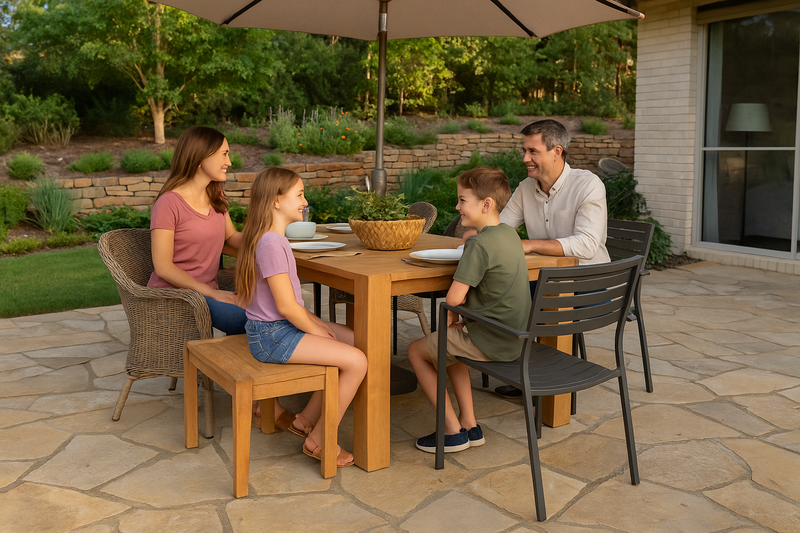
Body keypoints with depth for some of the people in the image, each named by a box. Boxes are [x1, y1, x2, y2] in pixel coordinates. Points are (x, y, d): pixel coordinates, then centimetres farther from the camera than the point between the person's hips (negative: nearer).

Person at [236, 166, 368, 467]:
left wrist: (317, 323, 9)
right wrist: (317, 332, -9)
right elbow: (286, 306, -23)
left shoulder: (273, 239, 13)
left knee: (357, 341, 10)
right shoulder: (271, 244, -21)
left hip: (280, 327, 11)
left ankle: (307, 419, 17)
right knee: (357, 361, -15)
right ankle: (318, 441, -1)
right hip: (272, 335, -11)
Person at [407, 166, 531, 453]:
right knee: (449, 344, 32)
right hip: (514, 339, 9)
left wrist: (451, 316, -3)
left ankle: (452, 430, 11)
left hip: (490, 342, -9)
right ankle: (470, 424, 25)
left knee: (416, 350, 9)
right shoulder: (509, 234, 7)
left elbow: (454, 298, -24)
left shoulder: (479, 244, -21)